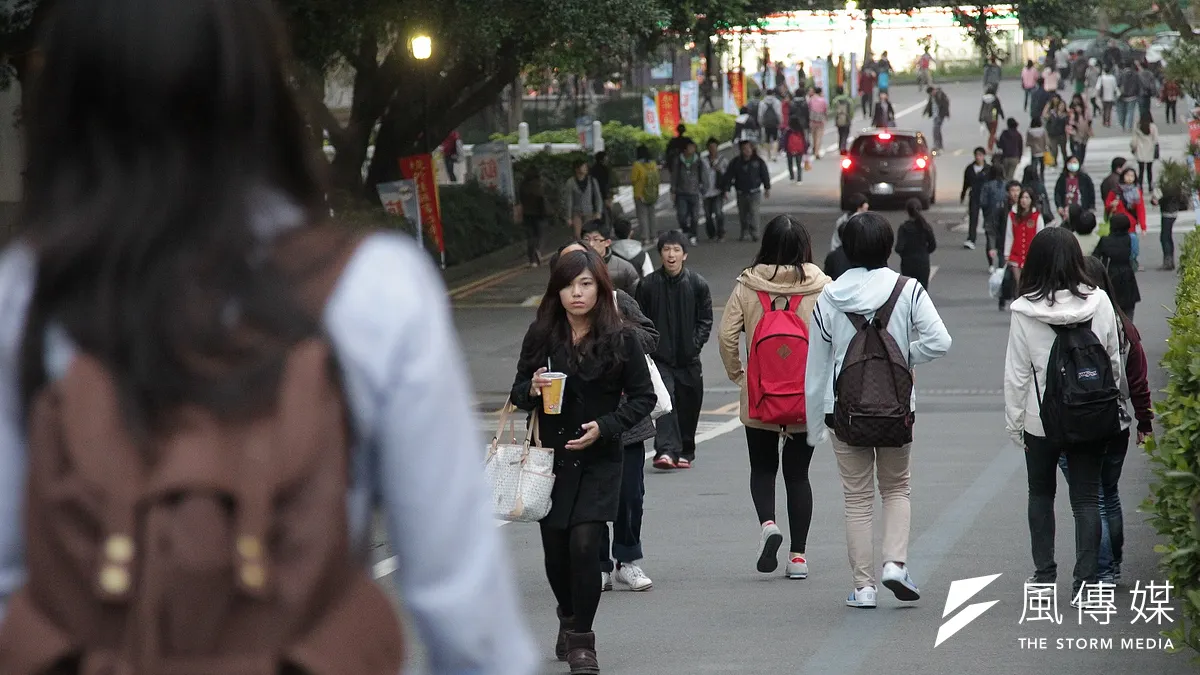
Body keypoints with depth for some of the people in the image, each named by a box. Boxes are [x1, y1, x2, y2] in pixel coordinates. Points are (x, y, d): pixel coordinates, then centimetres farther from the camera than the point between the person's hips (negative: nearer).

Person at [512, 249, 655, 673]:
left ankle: (580, 639, -5)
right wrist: (532, 390, -14)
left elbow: (643, 397, 0)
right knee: (555, 548, 7)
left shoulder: (621, 339, -4)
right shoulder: (541, 335, 2)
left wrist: (605, 427, -14)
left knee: (585, 543, -14)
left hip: (598, 460, -2)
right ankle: (570, 619, 35)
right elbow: (518, 393, 10)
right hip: (551, 458, 3)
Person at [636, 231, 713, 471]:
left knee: (688, 406, 10)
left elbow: (705, 320, 5)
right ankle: (666, 451, -26)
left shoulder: (698, 284, 1)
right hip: (660, 357, -2)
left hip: (688, 359, 2)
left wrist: (695, 344, -7)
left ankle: (684, 452, 26)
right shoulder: (648, 285, -2)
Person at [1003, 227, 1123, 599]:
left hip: (1041, 420, -1)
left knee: (1041, 492, 19)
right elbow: (1114, 362, 1)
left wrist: (1014, 421, 3)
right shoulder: (1099, 303, -8)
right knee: (1086, 498, 6)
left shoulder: (1025, 311, -13)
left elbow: (1016, 372, -7)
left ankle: (1044, 570, 23)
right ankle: (1086, 579, 0)